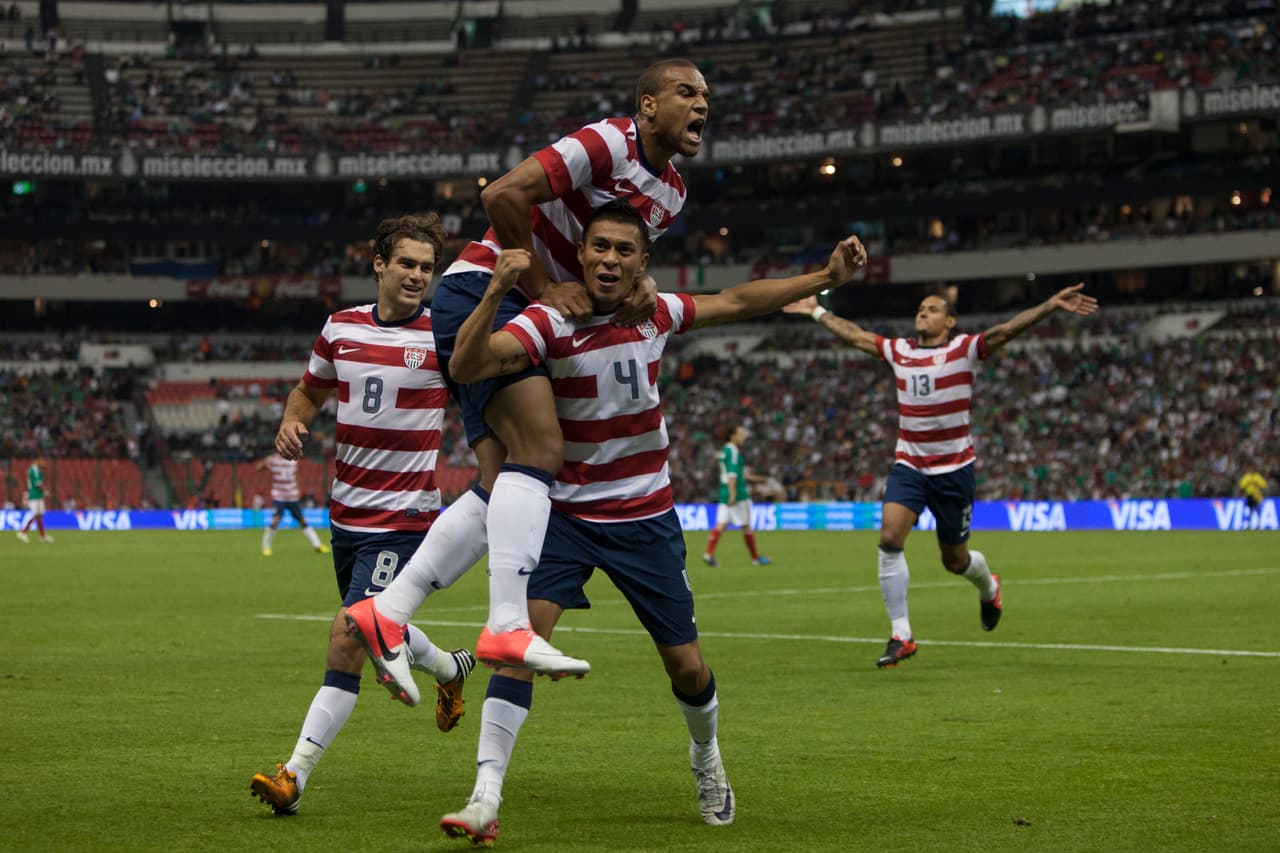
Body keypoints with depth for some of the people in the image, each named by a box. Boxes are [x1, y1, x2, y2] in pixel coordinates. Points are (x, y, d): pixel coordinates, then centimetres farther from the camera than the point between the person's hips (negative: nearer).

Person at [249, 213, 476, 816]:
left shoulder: (443, 335, -9)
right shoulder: (341, 327, 5)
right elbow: (310, 390, 20)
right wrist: (291, 422, -2)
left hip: (404, 518, -6)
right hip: (347, 511, 6)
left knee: (347, 641, -15)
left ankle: (296, 774, -10)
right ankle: (450, 668, 51)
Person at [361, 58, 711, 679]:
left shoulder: (670, 192, 15)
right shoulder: (609, 144, -15)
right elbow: (503, 196, -23)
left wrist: (640, 288, -3)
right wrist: (543, 289, -17)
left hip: (521, 317, 10)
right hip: (480, 293, -10)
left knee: (503, 483, 0)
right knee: (540, 445, -24)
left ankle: (388, 611, 3)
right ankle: (506, 628, -31)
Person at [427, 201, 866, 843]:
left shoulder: (657, 312, -4)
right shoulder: (548, 322, -17)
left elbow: (736, 302, 13)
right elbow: (466, 366, -32)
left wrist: (827, 278, 13)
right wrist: (495, 291, -46)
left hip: (646, 518, 3)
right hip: (565, 516, -3)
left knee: (686, 666, 6)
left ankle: (707, 761, 38)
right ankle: (485, 797, -21)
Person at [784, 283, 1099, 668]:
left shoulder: (964, 349, -6)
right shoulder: (899, 350, 6)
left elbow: (1006, 329, -20)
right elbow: (854, 334, 20)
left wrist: (1051, 304, -33)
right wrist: (817, 311, 27)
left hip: (954, 468, -3)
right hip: (908, 465, 3)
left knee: (955, 560, 8)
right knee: (889, 539, -18)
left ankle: (988, 587, 46)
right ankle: (901, 636, -13)